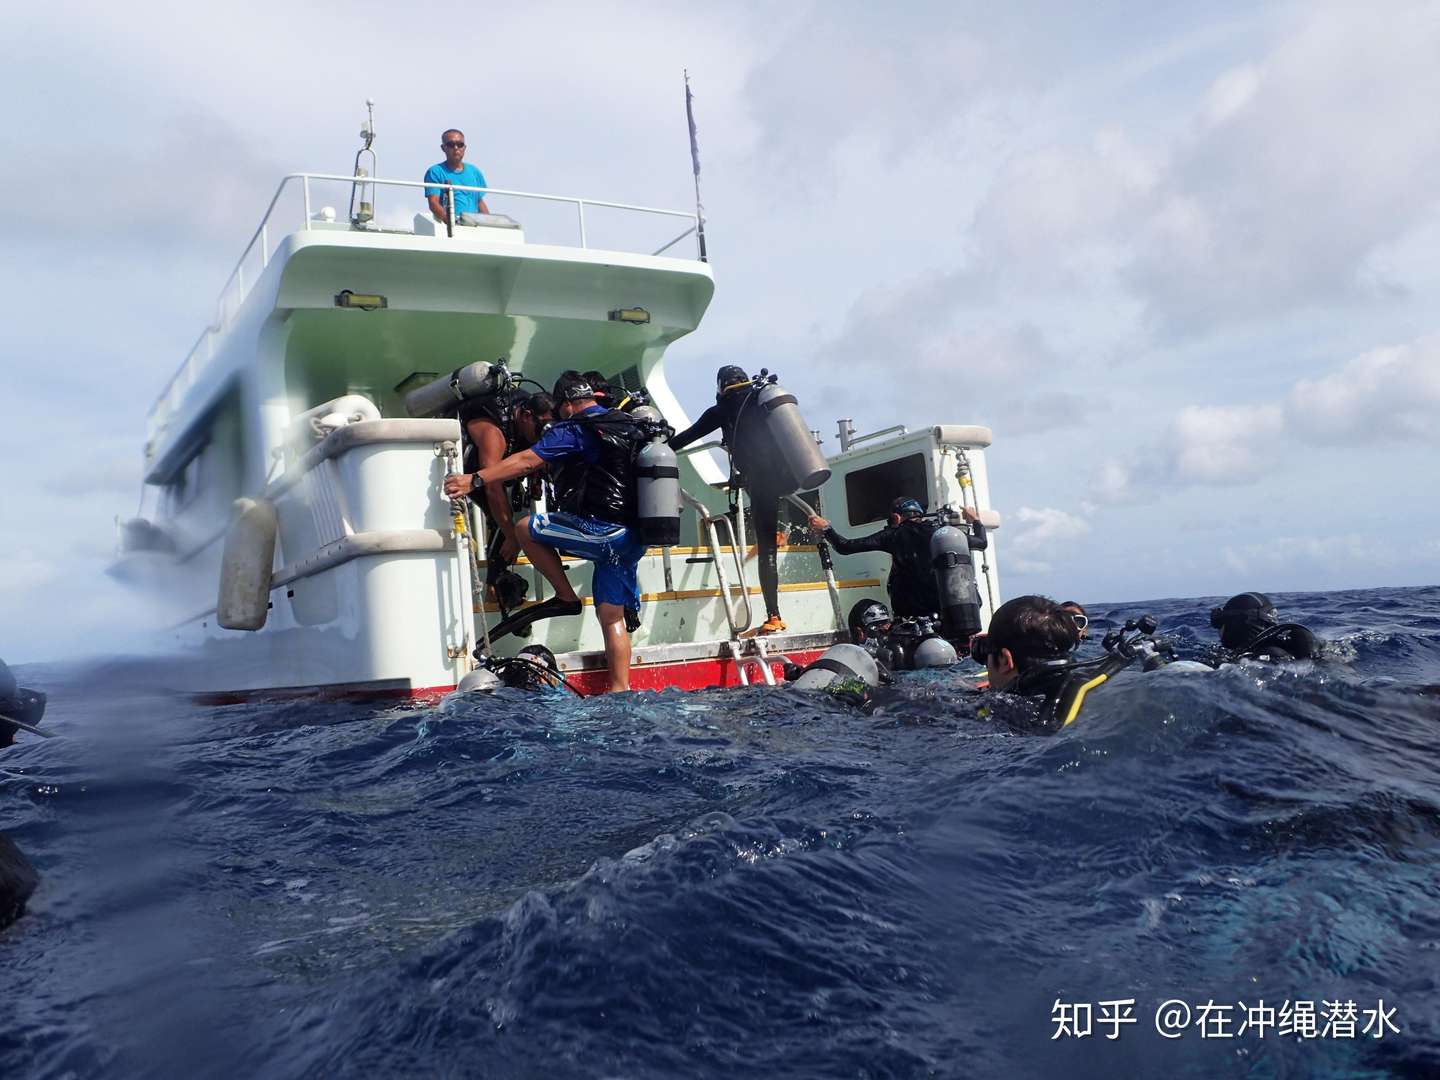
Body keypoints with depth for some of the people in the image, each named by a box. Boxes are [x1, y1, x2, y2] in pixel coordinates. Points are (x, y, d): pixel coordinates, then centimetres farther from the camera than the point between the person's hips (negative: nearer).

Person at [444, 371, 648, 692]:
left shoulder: (574, 430, -4)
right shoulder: (627, 425, 19)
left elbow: (526, 461, -15)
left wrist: (475, 480, -16)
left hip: (603, 530, -8)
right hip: (634, 538, 9)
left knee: (526, 529, 3)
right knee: (611, 616, 13)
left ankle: (566, 597, 6)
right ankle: (620, 690, 13)